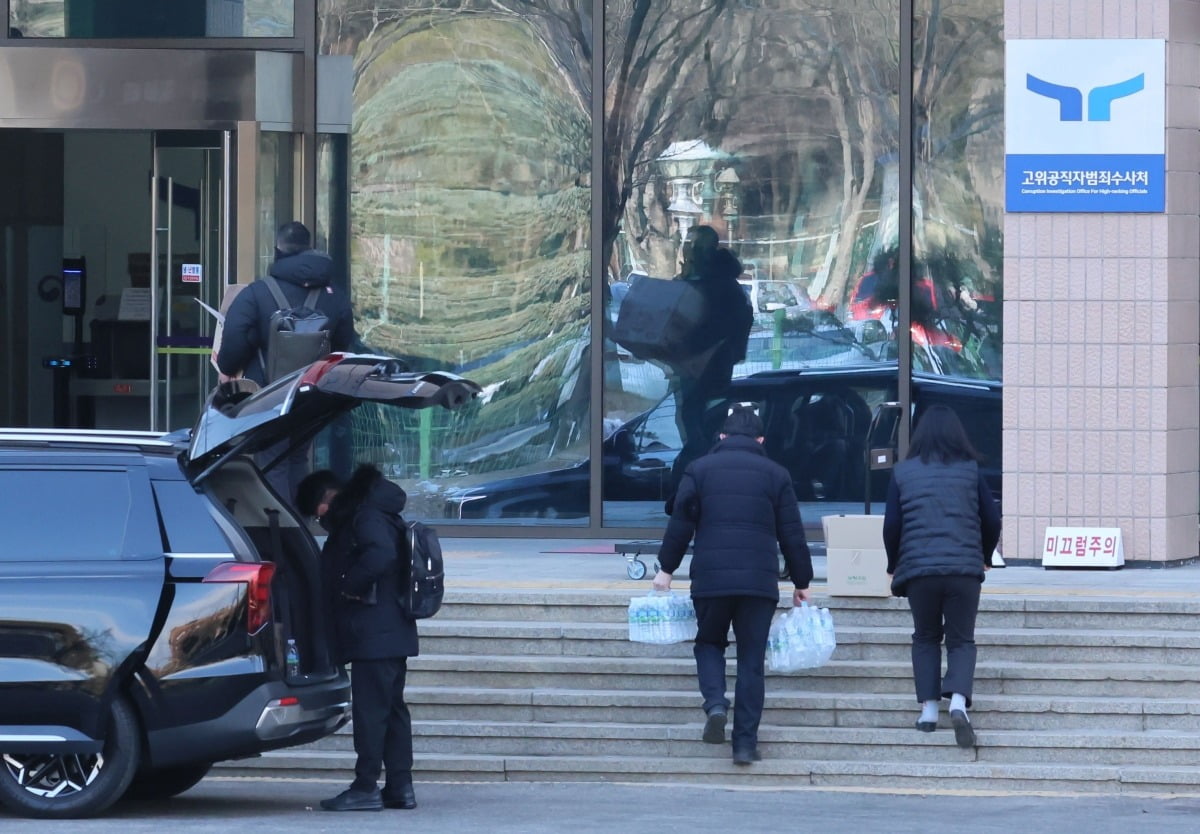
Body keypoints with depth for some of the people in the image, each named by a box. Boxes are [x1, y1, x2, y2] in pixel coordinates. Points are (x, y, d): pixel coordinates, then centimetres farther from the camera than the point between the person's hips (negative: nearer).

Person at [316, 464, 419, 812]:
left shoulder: (367, 519, -13)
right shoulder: (370, 518, 17)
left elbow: (381, 554, -29)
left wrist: (350, 585, -19)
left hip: (373, 636, -10)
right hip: (393, 633, 10)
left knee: (370, 709, -8)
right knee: (393, 709, 11)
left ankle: (366, 787, -8)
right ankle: (400, 786, 13)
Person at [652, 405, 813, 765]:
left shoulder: (700, 470, 6)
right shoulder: (775, 474, 7)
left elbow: (680, 523, 3)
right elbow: (792, 533, 8)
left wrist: (667, 569, 12)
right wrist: (801, 581, 16)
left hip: (710, 579, 0)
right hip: (760, 581, 0)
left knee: (709, 643, 19)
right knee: (751, 661, 5)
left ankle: (715, 704, -9)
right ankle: (745, 742, 0)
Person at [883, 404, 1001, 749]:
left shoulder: (903, 473, 5)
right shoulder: (970, 471, 5)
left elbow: (891, 524, 4)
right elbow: (992, 520, 7)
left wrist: (893, 565, 19)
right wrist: (984, 557, 25)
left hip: (918, 568, 0)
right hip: (964, 569, 0)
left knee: (925, 638, 17)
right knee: (961, 639, 7)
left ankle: (928, 708, 5)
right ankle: (958, 701, -17)